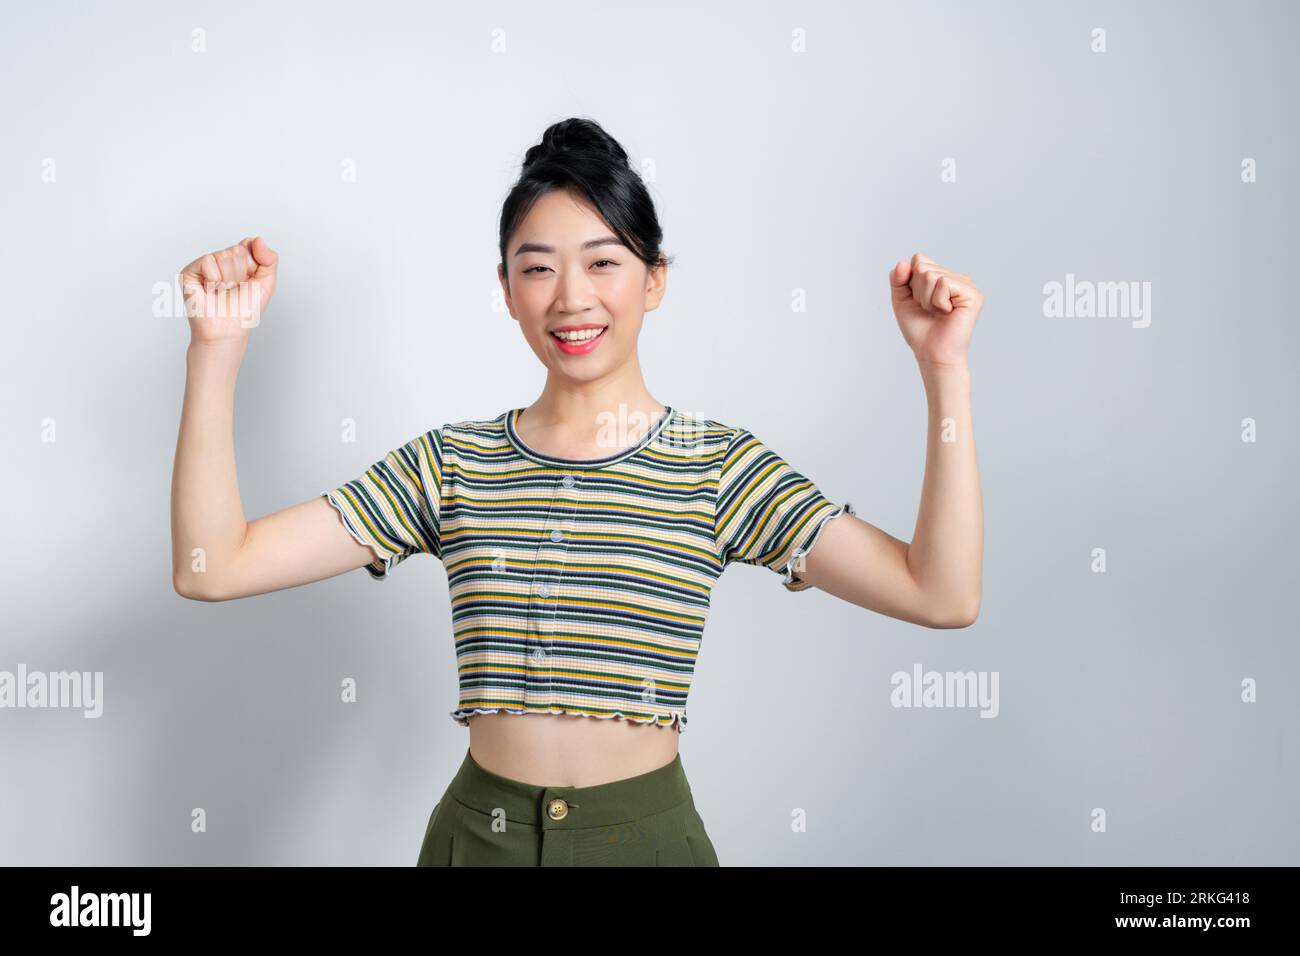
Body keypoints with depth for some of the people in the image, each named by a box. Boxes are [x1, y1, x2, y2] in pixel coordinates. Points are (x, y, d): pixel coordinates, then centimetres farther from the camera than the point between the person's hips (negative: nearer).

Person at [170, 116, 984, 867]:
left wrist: (945, 369, -20)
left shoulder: (720, 466, -6)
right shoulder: (450, 464, -1)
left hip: (647, 831, -1)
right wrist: (218, 348, -14)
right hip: (477, 831, 2)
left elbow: (943, 595, -15)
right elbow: (213, 567, -7)